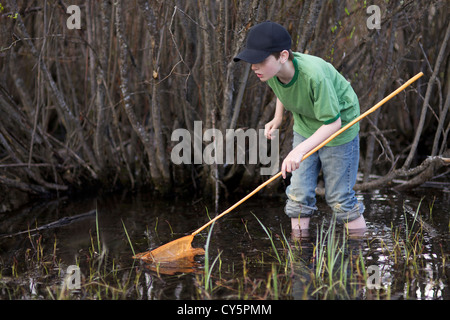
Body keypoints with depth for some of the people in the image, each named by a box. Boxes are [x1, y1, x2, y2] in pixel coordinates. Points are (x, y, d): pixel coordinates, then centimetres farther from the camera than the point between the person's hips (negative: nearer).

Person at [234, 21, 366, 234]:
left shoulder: (314, 75, -40)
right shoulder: (272, 71, -19)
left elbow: (333, 122, -33)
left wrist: (300, 150, -41)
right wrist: (278, 118, 4)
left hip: (339, 128, -6)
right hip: (305, 126, 6)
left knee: (339, 198, 1)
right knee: (299, 193, 2)